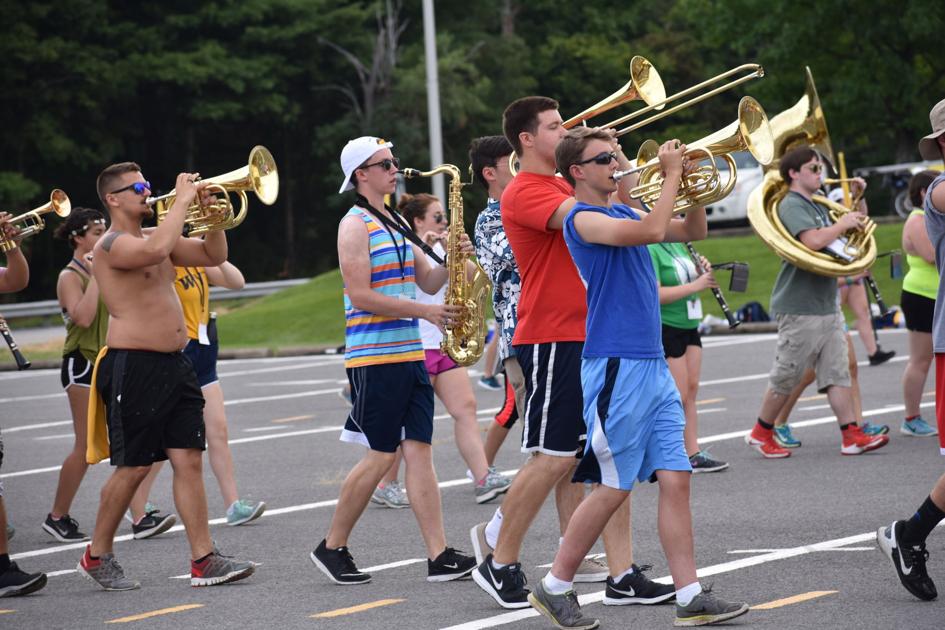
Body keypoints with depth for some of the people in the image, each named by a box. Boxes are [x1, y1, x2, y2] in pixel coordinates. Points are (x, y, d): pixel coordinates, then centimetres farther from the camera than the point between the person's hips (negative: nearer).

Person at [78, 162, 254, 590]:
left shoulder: (155, 236, 17)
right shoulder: (111, 244, -11)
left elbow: (214, 256, 20)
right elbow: (156, 251, -31)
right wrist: (182, 200, -21)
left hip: (174, 364, 8)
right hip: (133, 366, -8)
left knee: (189, 461, 1)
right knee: (133, 467, -2)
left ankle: (204, 560, 0)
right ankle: (96, 556, 14)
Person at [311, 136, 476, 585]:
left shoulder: (396, 223, 17)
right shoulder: (355, 225, -8)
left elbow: (426, 281, 19)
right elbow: (361, 296, -16)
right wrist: (423, 311, -19)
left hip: (409, 354, 8)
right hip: (374, 357, -8)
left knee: (419, 450, 1)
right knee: (381, 456, -5)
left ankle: (440, 557, -3)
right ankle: (332, 548, 9)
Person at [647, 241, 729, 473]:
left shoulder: (678, 245, 11)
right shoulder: (649, 250, -16)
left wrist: (703, 273, 3)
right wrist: (695, 285, -24)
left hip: (689, 326, 9)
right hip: (665, 329, -9)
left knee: (691, 390, 8)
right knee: (678, 397, -6)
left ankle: (693, 454, 10)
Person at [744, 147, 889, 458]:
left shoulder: (817, 207, 16)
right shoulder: (792, 205, -13)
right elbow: (813, 240, -30)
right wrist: (842, 224, -16)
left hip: (827, 304, 9)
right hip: (801, 307, -9)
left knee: (837, 372, 3)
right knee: (786, 376, 0)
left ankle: (852, 436, 1)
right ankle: (761, 434, 12)